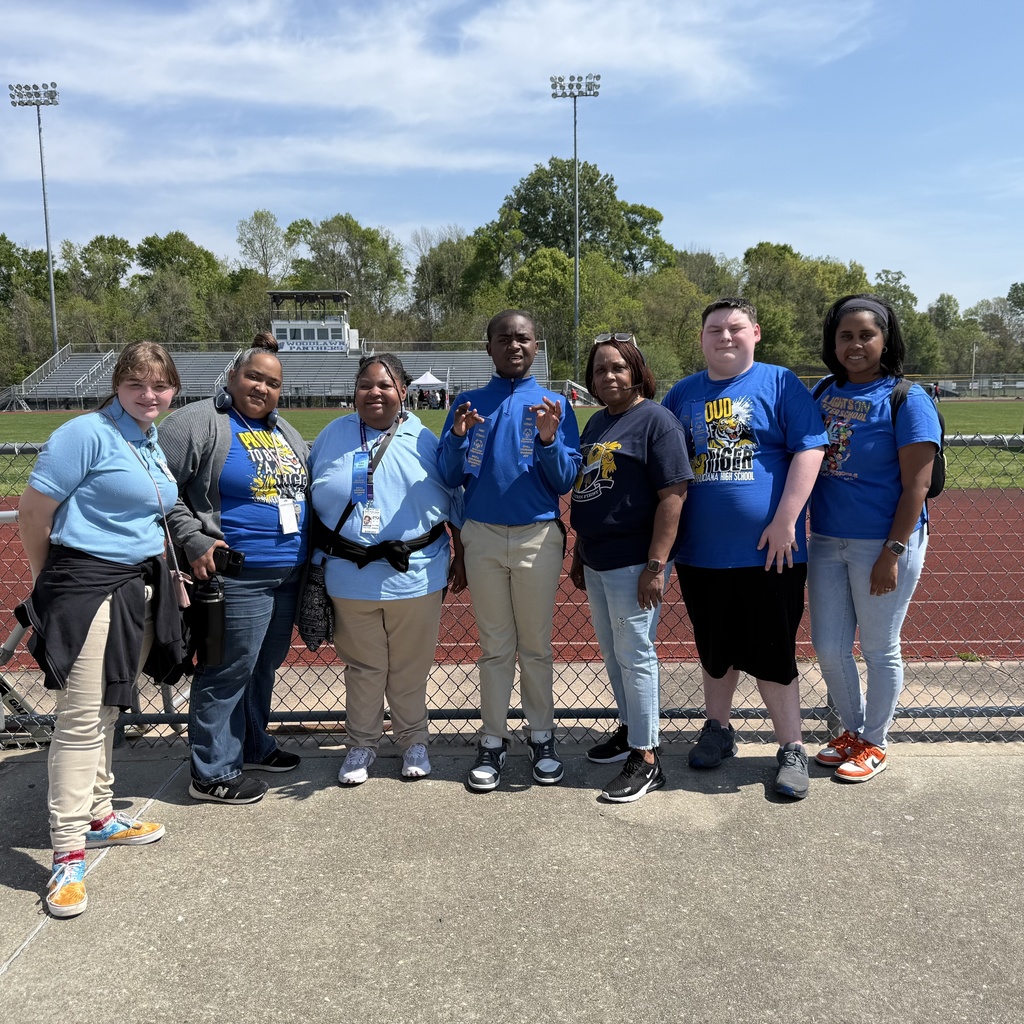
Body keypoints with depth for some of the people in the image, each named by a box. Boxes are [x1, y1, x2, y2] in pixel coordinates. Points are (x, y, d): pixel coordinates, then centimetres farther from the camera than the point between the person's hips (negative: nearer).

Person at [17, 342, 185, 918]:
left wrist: (158, 570, 16)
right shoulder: (88, 433, -13)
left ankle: (99, 816, 32)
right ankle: (68, 855, 4)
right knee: (81, 718, -5)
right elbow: (33, 513, -11)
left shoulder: (154, 441, 12)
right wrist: (54, 581, 1)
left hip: (140, 589, 8)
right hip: (88, 587, -8)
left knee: (109, 710, 17)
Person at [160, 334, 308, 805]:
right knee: (228, 673, -1)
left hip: (289, 574, 8)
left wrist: (311, 554, 17)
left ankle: (251, 746, 36)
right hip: (237, 577, -8)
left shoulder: (286, 432, 17)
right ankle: (213, 773, 13)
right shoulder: (200, 422, -7)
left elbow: (304, 492, 26)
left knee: (265, 666, 19)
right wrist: (194, 541, -18)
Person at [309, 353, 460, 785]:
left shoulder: (423, 440, 3)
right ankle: (361, 744, 30)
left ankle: (413, 741, 30)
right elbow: (309, 501, 9)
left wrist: (464, 559, 6)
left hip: (414, 575, -1)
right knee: (362, 667, 12)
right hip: (350, 576, 1)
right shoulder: (333, 436, 6)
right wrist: (313, 561, 6)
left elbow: (456, 502, 8)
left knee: (410, 668, 10)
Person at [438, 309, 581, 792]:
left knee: (536, 645, 8)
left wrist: (549, 439, -19)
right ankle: (493, 740, 19)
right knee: (494, 646, 9)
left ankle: (542, 736, 22)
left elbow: (564, 482, -2)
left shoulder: (554, 406, 3)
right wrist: (458, 437, -16)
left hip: (538, 536, -1)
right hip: (482, 536, 1)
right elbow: (450, 478, 2)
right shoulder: (467, 404, 7)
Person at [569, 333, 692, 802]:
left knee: (634, 655, -2)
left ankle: (645, 758, 9)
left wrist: (656, 565, -22)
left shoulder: (656, 420, -11)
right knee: (612, 652, 18)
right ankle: (630, 728, 35)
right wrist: (578, 554, 19)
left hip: (634, 562, -8)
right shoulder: (596, 423, 15)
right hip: (597, 560, 8)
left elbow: (673, 494, -17)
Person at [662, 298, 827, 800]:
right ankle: (717, 730, 35)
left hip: (768, 551, -3)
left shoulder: (780, 384, 0)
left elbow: (808, 450, -7)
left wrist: (785, 520, -15)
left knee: (773, 654, 3)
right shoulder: (682, 394, 10)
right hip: (700, 552, 4)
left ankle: (791, 749, 18)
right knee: (714, 650, 16)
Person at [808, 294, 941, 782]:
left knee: (879, 649, 9)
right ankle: (852, 730, 35)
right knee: (829, 650, 12)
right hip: (826, 542, 5)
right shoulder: (823, 393, 6)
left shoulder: (906, 399, -9)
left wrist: (893, 553, -15)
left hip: (882, 545, -5)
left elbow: (916, 485, -12)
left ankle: (874, 743, 29)